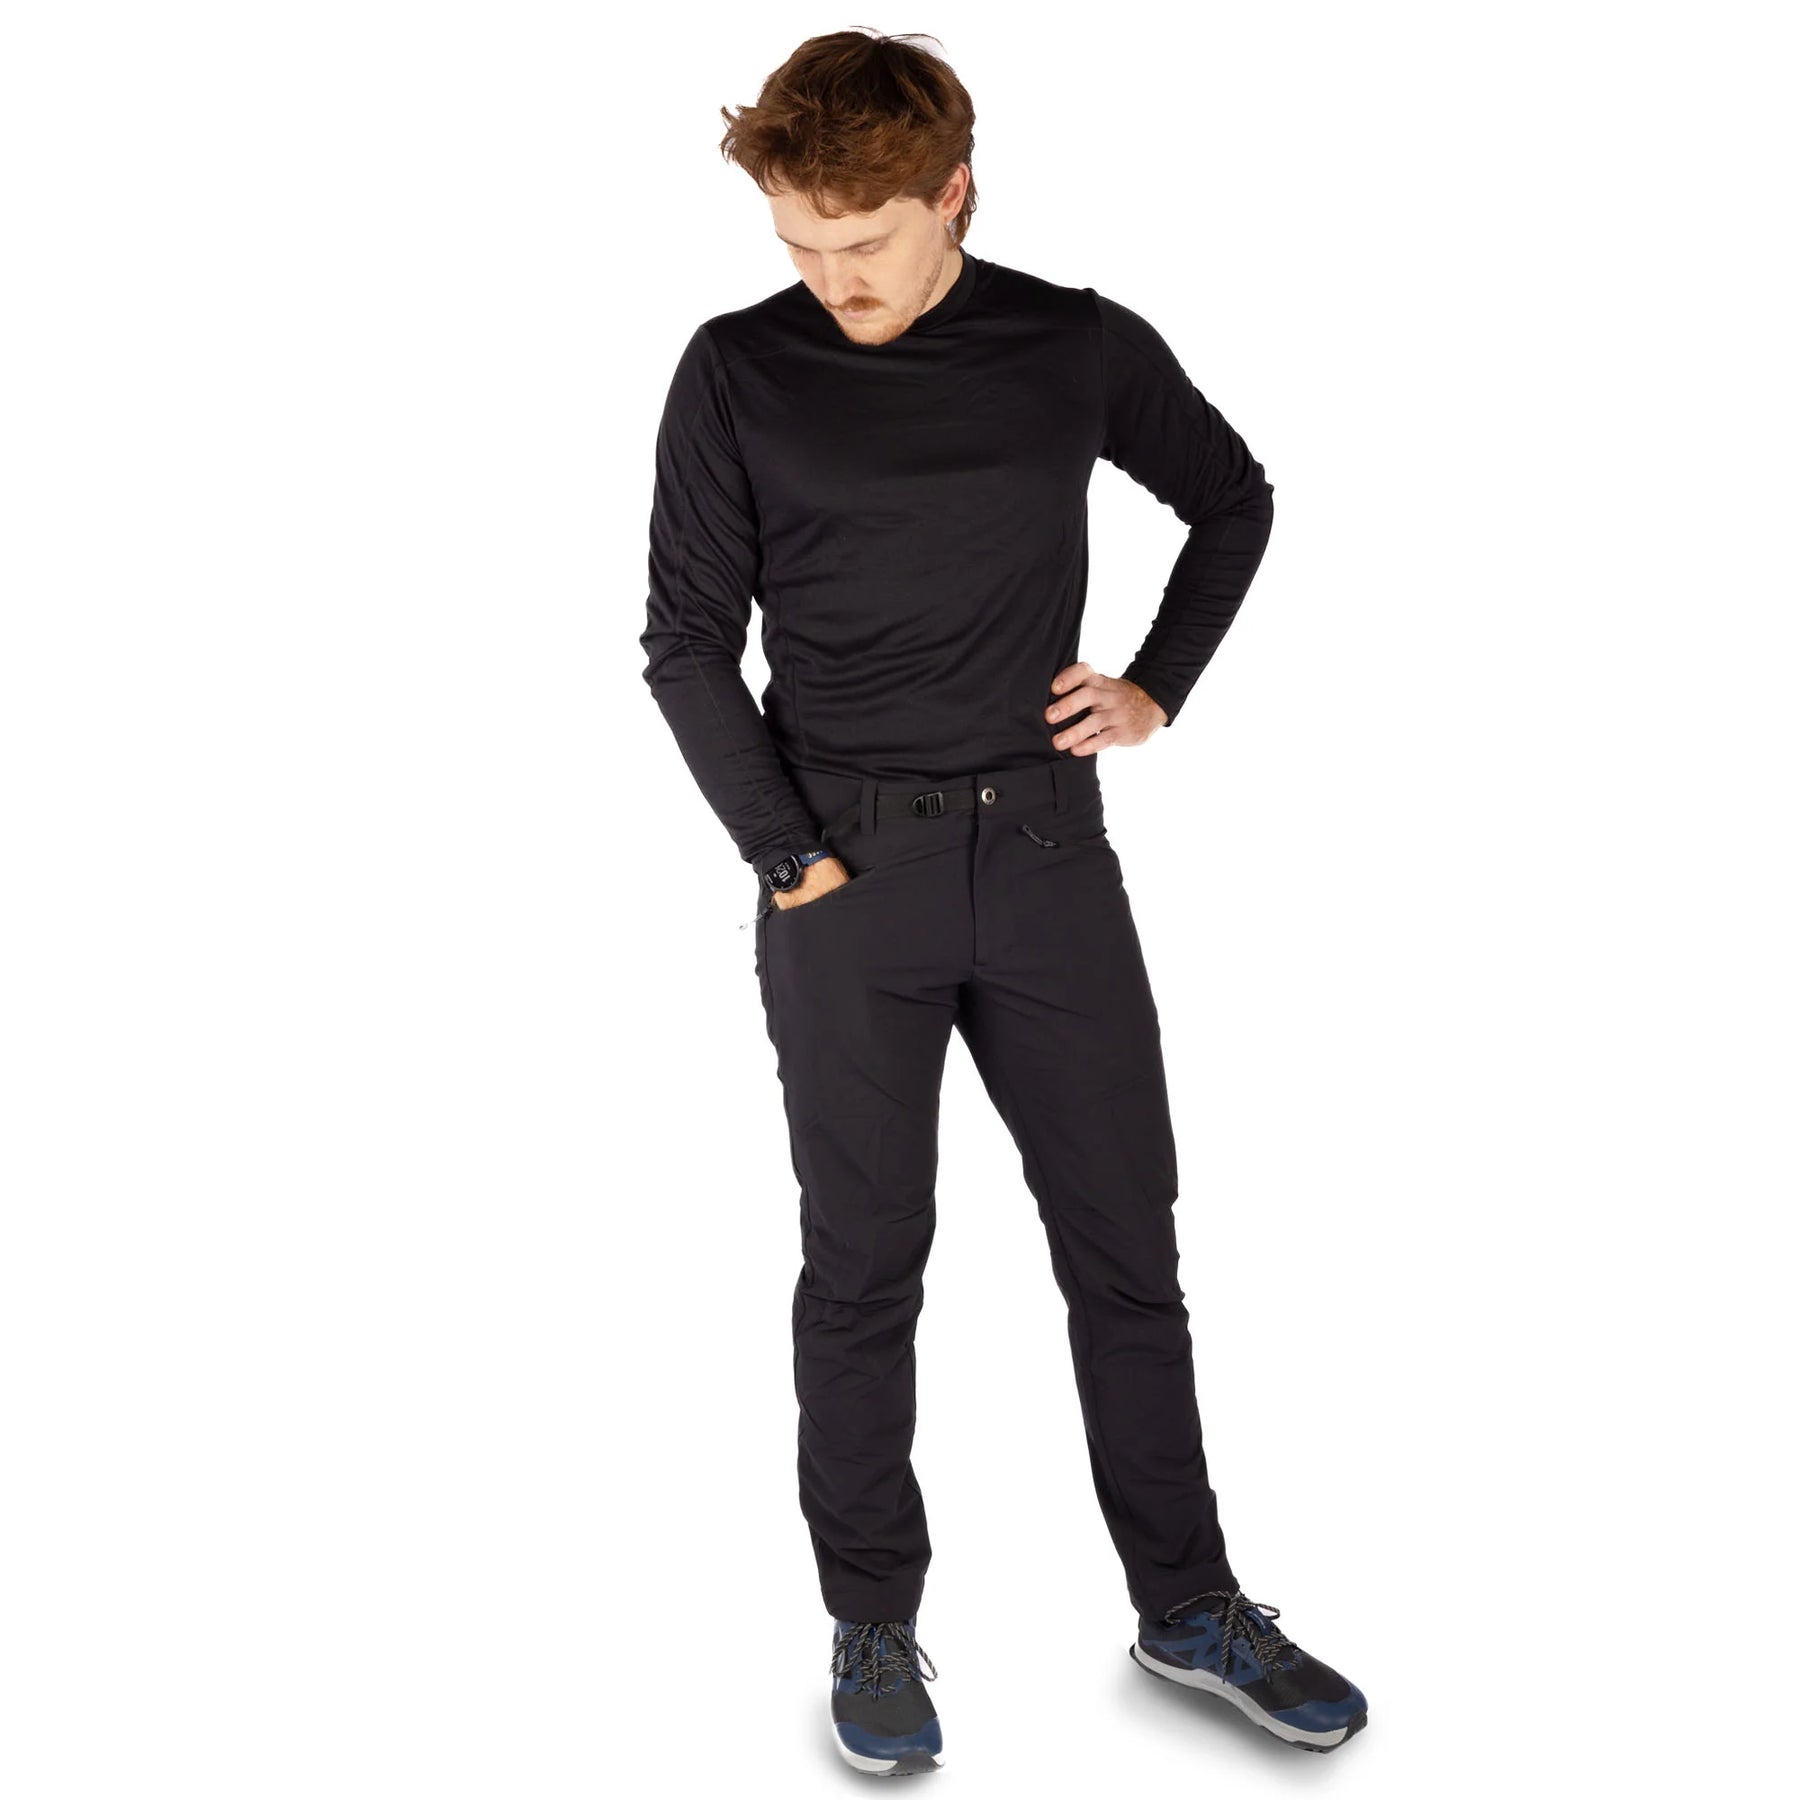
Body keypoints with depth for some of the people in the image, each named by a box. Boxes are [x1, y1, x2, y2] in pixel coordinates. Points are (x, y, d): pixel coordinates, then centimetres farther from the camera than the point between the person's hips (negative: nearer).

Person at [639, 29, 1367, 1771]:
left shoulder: (1081, 348, 2)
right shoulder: (737, 372, -3)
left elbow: (1234, 499, 18)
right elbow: (688, 645, -2)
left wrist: (1157, 685, 6)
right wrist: (788, 859, -8)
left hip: (1046, 850, 2)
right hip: (845, 868, -2)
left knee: (1125, 1237, 8)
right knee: (864, 1264, 5)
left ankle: (1188, 1606, 23)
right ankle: (873, 1626, 21)